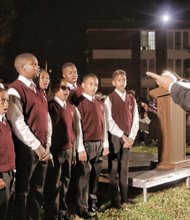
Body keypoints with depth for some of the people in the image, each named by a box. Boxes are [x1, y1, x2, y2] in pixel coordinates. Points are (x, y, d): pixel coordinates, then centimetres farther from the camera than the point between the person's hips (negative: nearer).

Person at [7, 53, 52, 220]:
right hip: (26, 148, -7)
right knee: (22, 190, 3)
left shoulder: (39, 91, 15)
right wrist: (36, 146, -15)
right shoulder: (15, 90, -10)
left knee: (38, 189, 14)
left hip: (42, 148, 8)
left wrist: (47, 145, 3)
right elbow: (18, 123, -17)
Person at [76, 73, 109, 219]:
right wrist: (80, 147, -14)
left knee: (95, 176, 11)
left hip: (99, 144, 6)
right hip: (87, 144, -6)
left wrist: (105, 143, 14)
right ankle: (82, 208, 4)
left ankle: (93, 203, 22)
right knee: (85, 176, -3)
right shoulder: (80, 102, -7)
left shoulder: (99, 103, 14)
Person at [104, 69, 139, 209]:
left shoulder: (131, 99, 9)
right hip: (114, 137, -4)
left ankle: (124, 199, 15)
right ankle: (115, 201, 6)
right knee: (114, 169, 0)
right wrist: (122, 136, -13)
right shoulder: (109, 99, -4)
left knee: (124, 169, 9)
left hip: (128, 138, 4)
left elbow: (135, 120, 7)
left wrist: (131, 137, -4)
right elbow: (109, 121, -10)